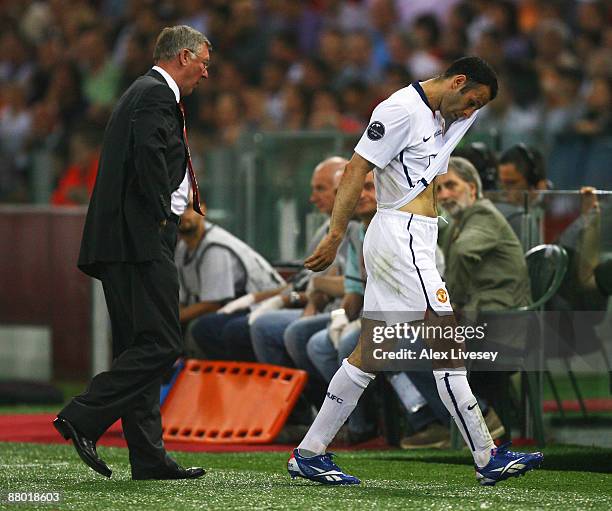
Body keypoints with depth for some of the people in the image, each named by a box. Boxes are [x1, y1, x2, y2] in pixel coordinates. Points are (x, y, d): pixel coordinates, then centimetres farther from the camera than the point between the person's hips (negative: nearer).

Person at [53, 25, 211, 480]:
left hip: (123, 242, 11)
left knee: (140, 347, 9)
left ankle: (150, 459, 9)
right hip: (142, 239, -11)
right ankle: (83, 418, -13)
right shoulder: (157, 96, -8)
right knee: (161, 344, -12)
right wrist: (163, 215, -13)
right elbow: (149, 158, -22)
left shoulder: (143, 93, 23)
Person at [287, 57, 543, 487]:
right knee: (449, 346, -10)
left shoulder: (441, 118, 17)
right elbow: (356, 171, -15)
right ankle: (488, 460, -8)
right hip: (400, 237, -10)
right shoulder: (402, 110, -12)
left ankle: (309, 455, 12)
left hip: (416, 240, 10)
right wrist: (335, 236, -18)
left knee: (368, 355, 9)